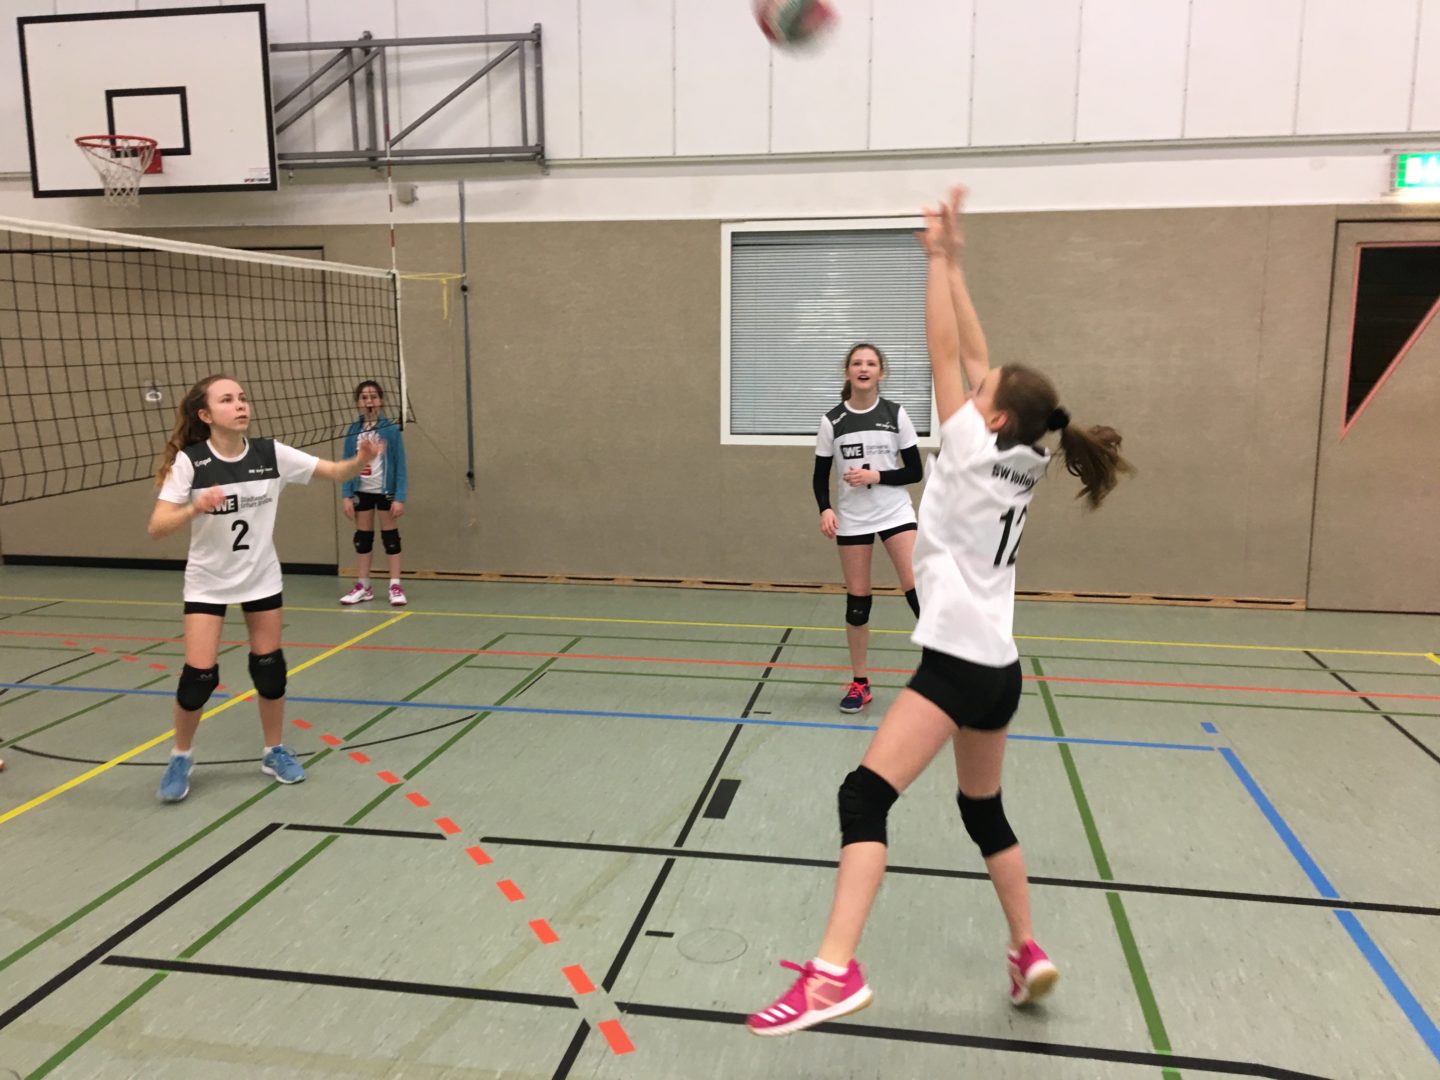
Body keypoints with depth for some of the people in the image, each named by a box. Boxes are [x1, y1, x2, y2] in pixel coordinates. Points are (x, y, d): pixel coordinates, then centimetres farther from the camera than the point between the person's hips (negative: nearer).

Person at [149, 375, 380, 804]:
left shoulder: (271, 454, -11)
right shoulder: (189, 461, -18)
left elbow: (334, 471, -10)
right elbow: (156, 528, -22)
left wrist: (361, 460, -32)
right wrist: (195, 508, -41)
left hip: (261, 577, 3)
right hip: (208, 581, -2)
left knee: (269, 666, 6)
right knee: (200, 673, -7)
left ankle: (274, 751, 26)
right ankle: (181, 757, 18)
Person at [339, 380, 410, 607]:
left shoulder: (391, 429, -8)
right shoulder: (353, 431, 1)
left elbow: (400, 466, -9)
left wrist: (399, 497, -14)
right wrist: (346, 496, -4)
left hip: (385, 491, -3)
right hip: (361, 492, 3)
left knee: (390, 536, 4)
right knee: (362, 537, 10)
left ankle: (395, 587, 9)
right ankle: (363, 586, 19)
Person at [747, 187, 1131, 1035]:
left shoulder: (974, 451, -8)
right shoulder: (1021, 461, 10)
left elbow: (946, 353, -6)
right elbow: (976, 357, 15)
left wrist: (940, 257, 1)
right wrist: (953, 263, 17)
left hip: (958, 662, -9)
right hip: (997, 665, 9)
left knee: (866, 795, -16)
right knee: (984, 809, 22)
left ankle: (836, 971, -24)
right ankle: (1029, 953, 29)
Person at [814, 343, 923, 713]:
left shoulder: (896, 414, -2)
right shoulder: (832, 420, -2)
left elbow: (915, 471, -1)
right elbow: (820, 476, 4)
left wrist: (876, 476, -16)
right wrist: (825, 509, -14)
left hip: (896, 513, 0)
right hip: (852, 519, 1)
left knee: (917, 588, -14)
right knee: (857, 599, 5)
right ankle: (860, 683, 19)